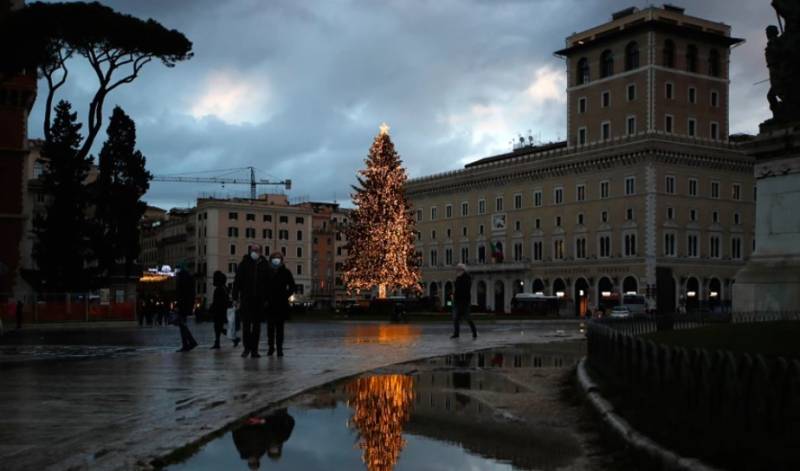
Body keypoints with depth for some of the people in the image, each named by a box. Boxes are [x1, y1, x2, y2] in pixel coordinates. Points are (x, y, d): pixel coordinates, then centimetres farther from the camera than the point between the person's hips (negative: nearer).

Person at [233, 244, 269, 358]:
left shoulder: (264, 265, 5)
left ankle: (254, 349, 11)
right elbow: (237, 281, 1)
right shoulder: (244, 264, 1)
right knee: (246, 325, -1)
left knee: (257, 325, 6)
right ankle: (247, 347, 11)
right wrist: (236, 298, -5)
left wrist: (266, 298, 2)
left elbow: (267, 283, 7)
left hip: (259, 300, 2)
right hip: (246, 299, -1)